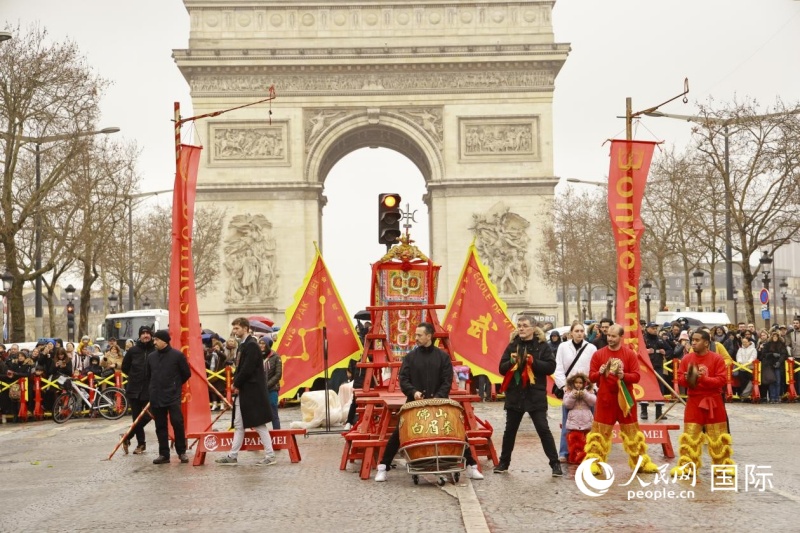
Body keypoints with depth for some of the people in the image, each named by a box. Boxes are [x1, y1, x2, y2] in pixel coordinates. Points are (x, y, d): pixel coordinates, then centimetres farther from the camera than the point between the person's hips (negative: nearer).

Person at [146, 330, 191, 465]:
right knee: (160, 426, 6)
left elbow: (187, 374, 2)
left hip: (173, 397, -5)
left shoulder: (177, 355, -6)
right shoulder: (151, 356, 8)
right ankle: (163, 454, 12)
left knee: (177, 423, -10)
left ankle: (182, 452, 3)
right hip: (156, 397, 5)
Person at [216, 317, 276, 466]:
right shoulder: (243, 345, 14)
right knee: (239, 425, 12)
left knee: (259, 424, -4)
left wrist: (236, 384, -10)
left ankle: (270, 455, 3)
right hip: (243, 392, 10)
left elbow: (247, 369, -20)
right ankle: (232, 456, 17)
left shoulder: (251, 345, -15)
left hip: (252, 392, -10)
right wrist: (235, 384, 1)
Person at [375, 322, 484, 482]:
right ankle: (383, 467, 5)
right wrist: (413, 392, -22)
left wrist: (438, 397, -19)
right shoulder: (410, 357, 2)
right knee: (398, 434, -5)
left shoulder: (443, 356, 1)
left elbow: (447, 381, -3)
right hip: (414, 403, 0)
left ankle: (471, 466, 11)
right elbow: (403, 380, -3)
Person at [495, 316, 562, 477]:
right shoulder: (512, 346, 8)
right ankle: (503, 462, 24)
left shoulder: (542, 346, -1)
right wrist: (511, 362, -15)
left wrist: (533, 362, -19)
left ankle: (555, 463, 3)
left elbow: (551, 367, -8)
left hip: (535, 395, -3)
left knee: (543, 429, -5)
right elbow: (502, 368, 5)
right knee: (510, 430, 12)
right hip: (515, 395, 4)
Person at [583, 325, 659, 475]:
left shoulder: (630, 354, -1)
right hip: (605, 399, 0)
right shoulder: (598, 354, 0)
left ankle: (641, 463, 18)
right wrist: (600, 373, -22)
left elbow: (636, 376, -5)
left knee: (632, 431, 8)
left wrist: (624, 375, -24)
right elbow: (591, 377, -1)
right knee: (599, 431, 0)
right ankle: (594, 463, 5)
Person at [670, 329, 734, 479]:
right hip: (693, 401, 2)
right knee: (690, 435, 1)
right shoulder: (687, 358, 2)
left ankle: (722, 465, 16)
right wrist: (688, 378, -19)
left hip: (713, 401, -2)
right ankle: (687, 466, 7)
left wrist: (702, 378, -23)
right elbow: (680, 377, 3)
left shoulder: (717, 358, -7)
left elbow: (722, 380, -14)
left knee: (717, 436, 5)